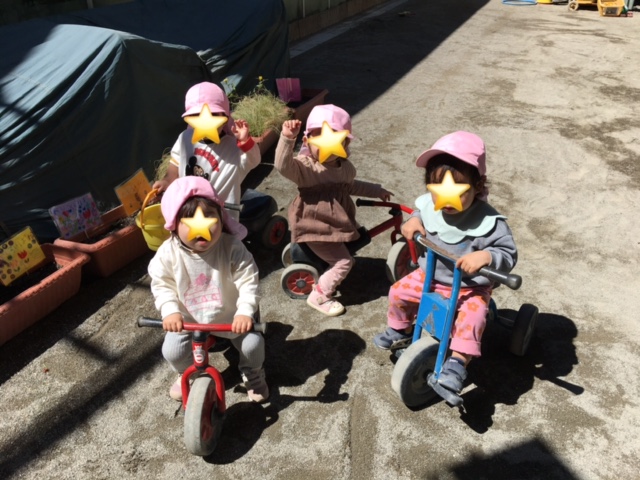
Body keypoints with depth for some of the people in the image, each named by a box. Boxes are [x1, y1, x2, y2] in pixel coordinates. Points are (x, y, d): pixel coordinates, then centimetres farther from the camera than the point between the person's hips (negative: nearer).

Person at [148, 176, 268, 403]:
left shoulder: (231, 247, -24)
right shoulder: (168, 253, -19)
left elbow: (248, 280, -22)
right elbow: (162, 285, -9)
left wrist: (245, 312, -34)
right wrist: (170, 311, -24)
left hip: (231, 315, -1)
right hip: (188, 318, 1)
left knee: (252, 344, -11)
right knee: (172, 351, -9)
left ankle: (253, 374, 27)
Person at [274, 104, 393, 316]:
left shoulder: (345, 167, 3)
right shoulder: (305, 166, -21)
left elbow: (350, 186, 23)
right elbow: (283, 165, -41)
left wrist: (377, 191, 29)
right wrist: (287, 138, -55)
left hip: (336, 224, 8)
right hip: (316, 227, -8)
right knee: (343, 262, -4)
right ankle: (319, 296, 15)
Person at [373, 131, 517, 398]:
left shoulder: (488, 222, -27)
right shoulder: (428, 206, -12)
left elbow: (508, 254, -24)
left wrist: (486, 256, -44)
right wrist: (413, 221, -11)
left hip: (470, 288, -5)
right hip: (429, 277, 5)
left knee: (471, 318, -27)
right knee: (399, 292, 5)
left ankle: (456, 364, -10)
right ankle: (399, 331, 32)